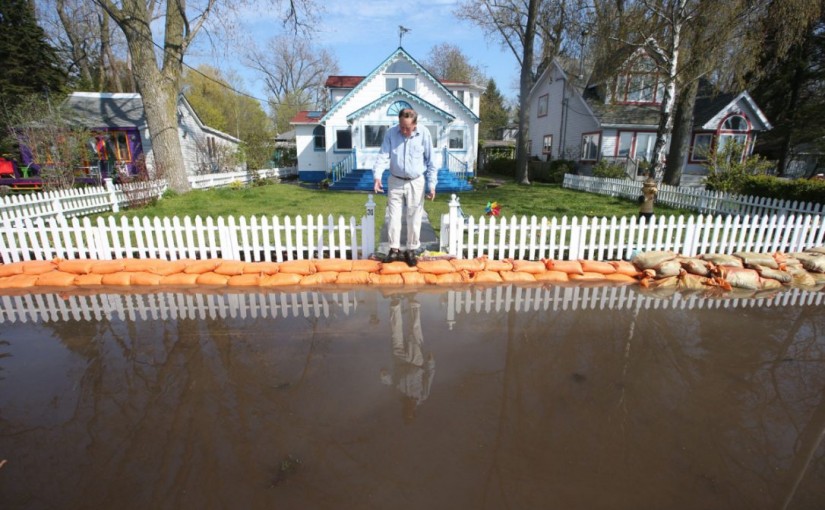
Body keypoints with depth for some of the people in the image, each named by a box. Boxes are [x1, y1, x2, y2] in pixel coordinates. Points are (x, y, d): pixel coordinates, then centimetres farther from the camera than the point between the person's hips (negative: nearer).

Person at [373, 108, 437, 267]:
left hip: (416, 182, -1)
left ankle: (411, 250, 17)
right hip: (395, 181, 1)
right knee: (393, 216, 3)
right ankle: (394, 249, 16)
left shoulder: (424, 134, -8)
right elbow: (383, 156, -10)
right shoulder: (391, 133, -6)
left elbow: (430, 162, -4)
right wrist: (378, 177, -25)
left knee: (414, 218, 4)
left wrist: (432, 185, -7)